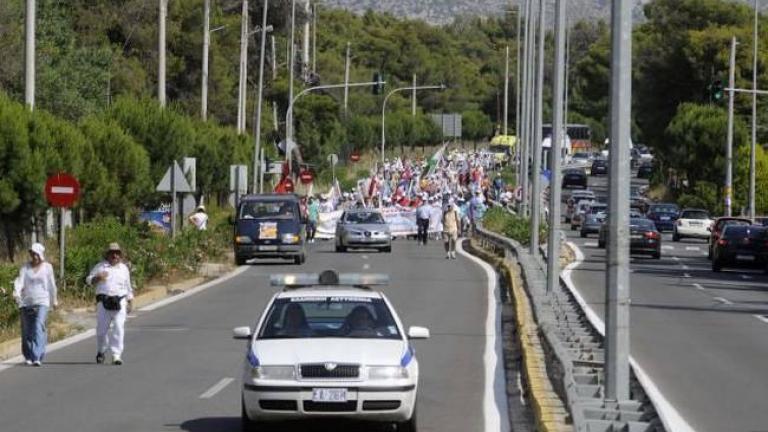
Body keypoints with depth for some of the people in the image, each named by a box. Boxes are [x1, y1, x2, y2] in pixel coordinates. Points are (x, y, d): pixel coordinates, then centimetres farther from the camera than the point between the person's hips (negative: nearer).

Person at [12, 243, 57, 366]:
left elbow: (51, 285, 12)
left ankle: (37, 357, -25)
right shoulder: (25, 268, 5)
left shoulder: (47, 267, 4)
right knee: (26, 331, 6)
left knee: (38, 328, -17)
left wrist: (54, 300, 20)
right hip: (26, 302, 2)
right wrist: (16, 291, -29)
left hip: (42, 302, -2)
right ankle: (28, 357, 24)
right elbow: (20, 280, -10)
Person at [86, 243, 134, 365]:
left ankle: (116, 355, -10)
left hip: (120, 302, 1)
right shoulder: (100, 267, 7)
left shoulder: (124, 268, 15)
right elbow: (89, 280, 5)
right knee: (102, 328, 1)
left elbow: (128, 287, 22)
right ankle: (101, 351, 24)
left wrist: (130, 302, 17)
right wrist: (97, 278, -16)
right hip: (103, 301, -1)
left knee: (119, 328, -10)